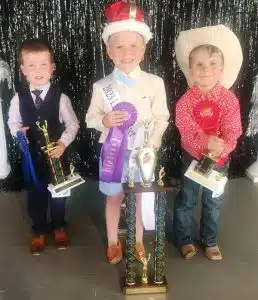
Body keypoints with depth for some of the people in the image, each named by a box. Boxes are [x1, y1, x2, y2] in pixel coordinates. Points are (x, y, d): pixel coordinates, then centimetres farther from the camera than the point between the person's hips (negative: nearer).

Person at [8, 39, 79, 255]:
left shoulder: (60, 97, -13)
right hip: (31, 155, 2)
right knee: (35, 194, 15)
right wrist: (18, 131, -14)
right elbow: (13, 121, 7)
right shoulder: (19, 97, -7)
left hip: (56, 154, -1)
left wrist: (63, 143, -20)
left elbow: (72, 124, -6)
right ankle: (39, 231, 36)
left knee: (57, 192, 16)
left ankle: (59, 227, 40)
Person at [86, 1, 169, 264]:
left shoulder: (155, 83, -9)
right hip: (113, 152, 0)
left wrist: (152, 144, -15)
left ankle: (138, 241, 39)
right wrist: (104, 120, -21)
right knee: (114, 198, 15)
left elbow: (161, 118, -3)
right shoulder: (101, 86, -8)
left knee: (139, 197, 16)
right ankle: (113, 242, 37)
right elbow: (90, 118, 0)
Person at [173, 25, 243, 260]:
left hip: (219, 159, 1)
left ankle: (210, 240, 38)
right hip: (192, 157, -1)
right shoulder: (185, 101, -14)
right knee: (186, 200, 13)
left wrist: (221, 148, -34)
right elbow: (187, 131, -21)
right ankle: (184, 239, 34)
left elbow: (232, 131, -15)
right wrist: (207, 142, -38)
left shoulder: (229, 99, -11)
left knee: (214, 202, 17)